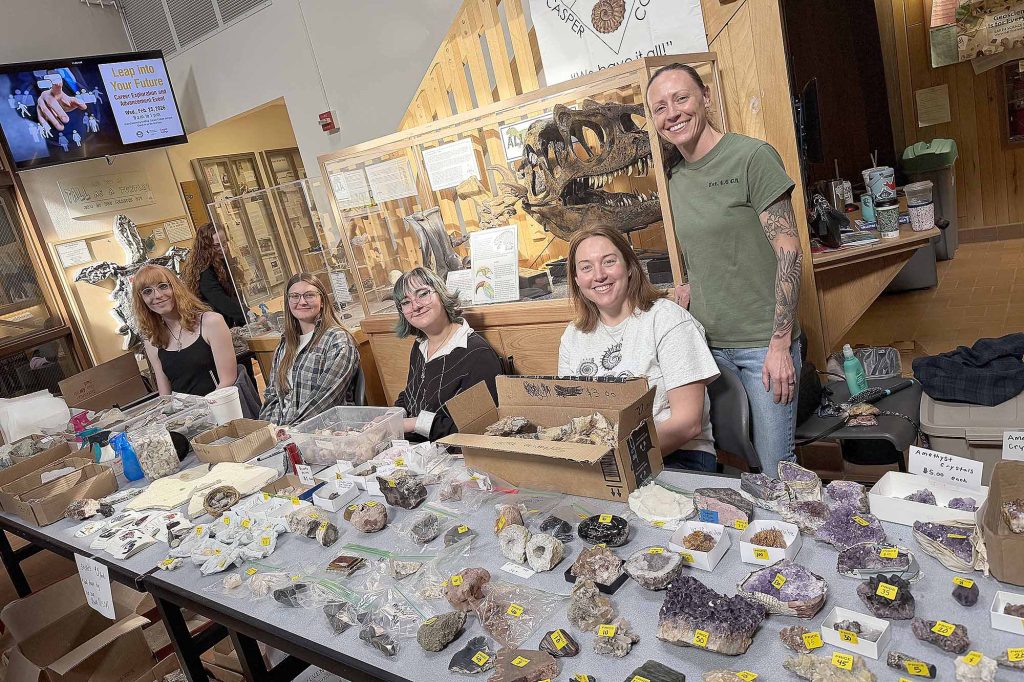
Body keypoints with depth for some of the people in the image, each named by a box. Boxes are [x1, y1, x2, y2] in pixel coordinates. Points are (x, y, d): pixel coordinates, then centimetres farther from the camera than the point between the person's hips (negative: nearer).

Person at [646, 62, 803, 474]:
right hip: (708, 342, 5)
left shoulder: (753, 157, -8)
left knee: (777, 470, 1)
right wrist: (690, 289, -1)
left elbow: (788, 251, -12)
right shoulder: (675, 176, 9)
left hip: (762, 343, -5)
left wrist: (780, 345, -16)